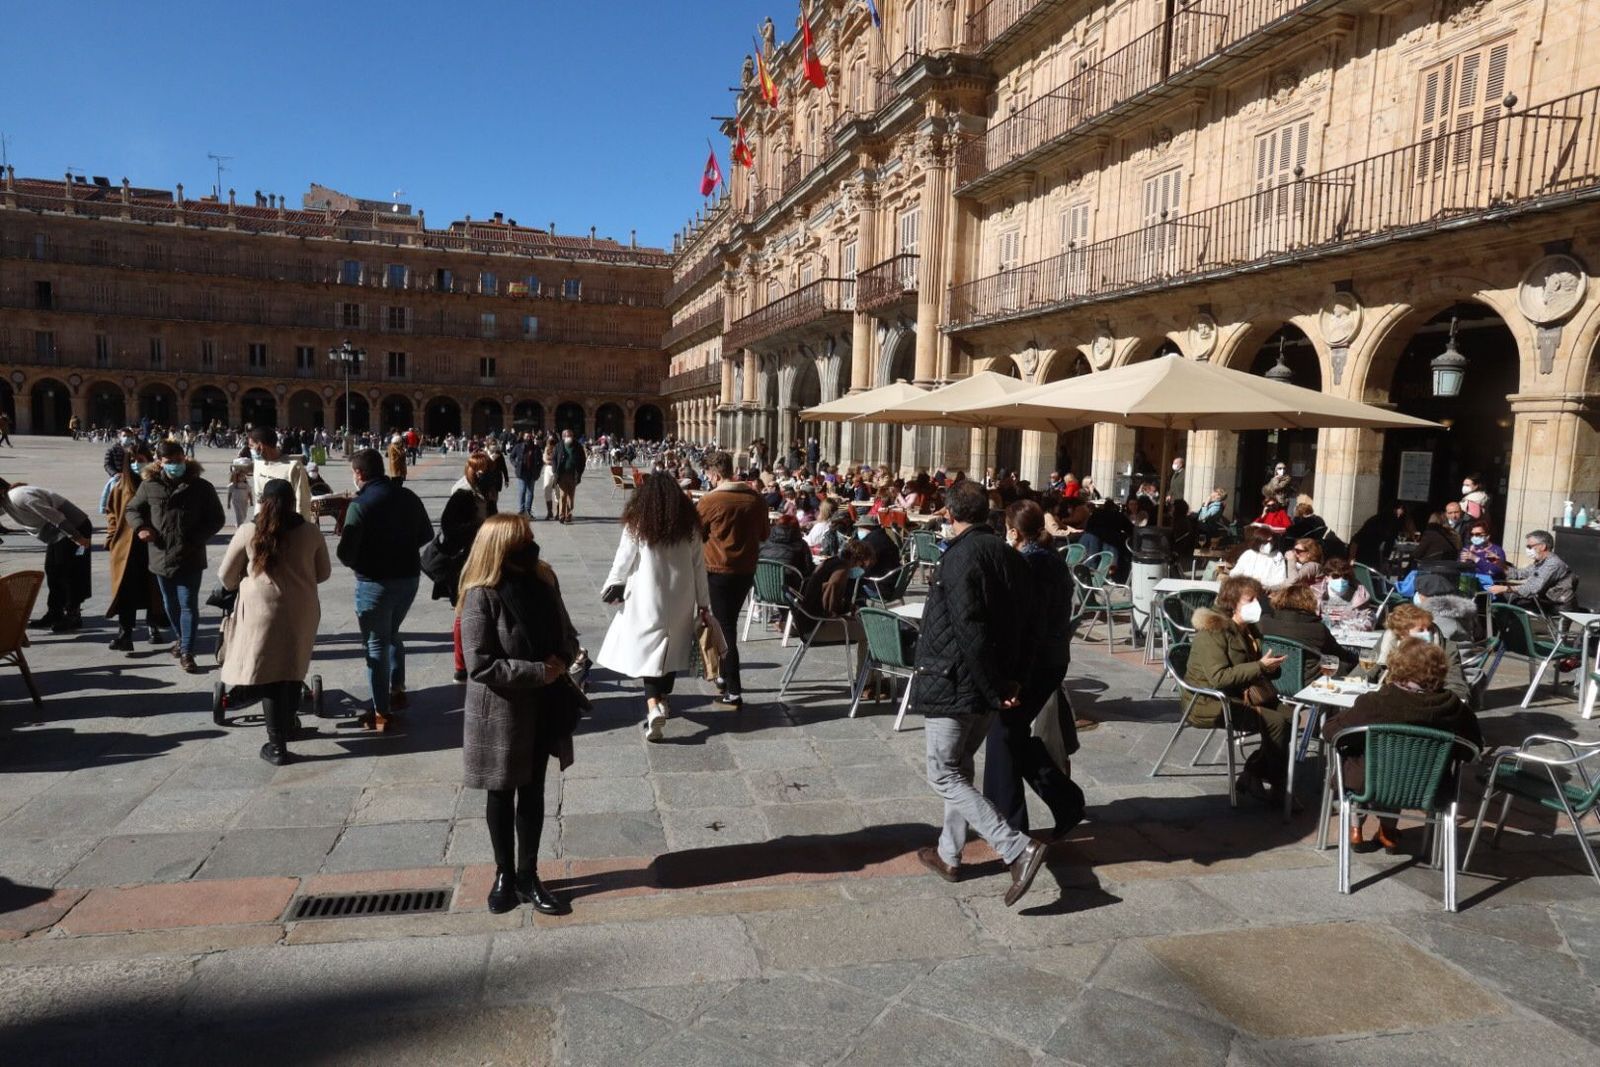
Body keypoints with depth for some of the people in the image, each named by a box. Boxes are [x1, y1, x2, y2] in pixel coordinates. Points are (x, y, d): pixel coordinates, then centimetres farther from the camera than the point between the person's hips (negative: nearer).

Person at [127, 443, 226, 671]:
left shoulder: (201, 487, -3)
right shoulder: (150, 485, 3)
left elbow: (217, 519, 1)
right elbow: (132, 509, 17)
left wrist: (197, 539, -13)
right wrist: (140, 528, -4)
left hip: (190, 558, -4)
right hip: (161, 556, 4)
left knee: (188, 605, -5)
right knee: (170, 604, 19)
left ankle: (186, 653, -1)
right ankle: (182, 637, 41)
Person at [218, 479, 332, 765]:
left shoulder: (248, 532, -4)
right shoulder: (310, 532, 0)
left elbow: (226, 577, 6)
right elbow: (324, 572, 11)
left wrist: (241, 586, 27)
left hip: (262, 611, -2)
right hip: (302, 610, 2)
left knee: (268, 675, 4)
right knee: (293, 671, 19)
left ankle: (277, 745, 4)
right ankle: (288, 725, 37)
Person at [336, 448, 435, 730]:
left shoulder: (360, 505, -17)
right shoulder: (408, 497, 0)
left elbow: (345, 554, -18)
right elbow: (426, 535, 11)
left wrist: (358, 562, 3)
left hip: (375, 583, -6)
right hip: (409, 577, 6)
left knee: (376, 644, 6)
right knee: (392, 633, 26)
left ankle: (381, 713, 12)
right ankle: (397, 691, 33)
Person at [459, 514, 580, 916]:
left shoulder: (543, 582, -1)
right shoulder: (482, 597, -19)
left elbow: (567, 636, 9)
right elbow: (481, 665, -22)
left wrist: (561, 661, -13)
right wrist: (540, 672, -22)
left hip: (543, 709, 5)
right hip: (500, 712, -5)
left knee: (533, 791, 14)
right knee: (501, 794, 14)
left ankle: (528, 876, 28)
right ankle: (504, 874, 31)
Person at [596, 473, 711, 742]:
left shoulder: (637, 523, -7)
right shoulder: (689, 524, 1)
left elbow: (624, 560, -3)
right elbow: (698, 565, 3)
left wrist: (611, 587, 13)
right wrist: (703, 602, 9)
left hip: (647, 598, -3)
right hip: (681, 598, 3)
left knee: (647, 649, 1)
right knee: (673, 647, 17)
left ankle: (653, 705, -17)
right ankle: (663, 700, 32)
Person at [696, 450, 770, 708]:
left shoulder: (710, 500, -16)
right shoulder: (755, 498, -1)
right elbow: (764, 534, 11)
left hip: (719, 571, -5)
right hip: (746, 570, 5)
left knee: (725, 627, 0)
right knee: (729, 623, 21)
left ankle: (734, 692, 0)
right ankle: (726, 677, 33)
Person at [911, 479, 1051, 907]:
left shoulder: (961, 556, -17)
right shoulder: (1010, 556, 8)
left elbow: (968, 630, -23)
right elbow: (1025, 625, 8)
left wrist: (994, 689, -16)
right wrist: (1015, 679, 6)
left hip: (954, 682, -8)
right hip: (990, 686, 8)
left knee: (945, 775, 0)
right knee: (959, 767, 20)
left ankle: (1019, 847, -11)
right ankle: (948, 854, 30)